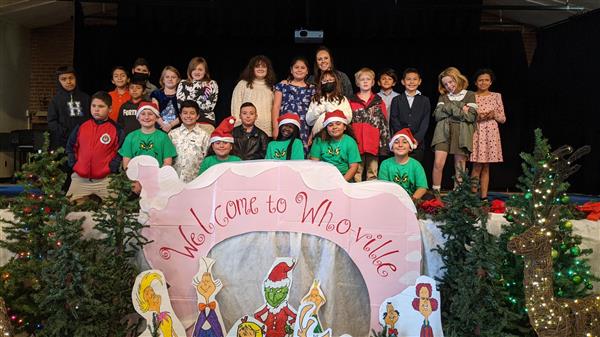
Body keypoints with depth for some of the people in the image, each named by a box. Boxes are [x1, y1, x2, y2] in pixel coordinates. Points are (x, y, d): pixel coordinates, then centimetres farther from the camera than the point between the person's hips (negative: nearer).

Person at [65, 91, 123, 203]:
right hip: (79, 179, 4)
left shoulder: (116, 129, -2)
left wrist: (111, 168, -12)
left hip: (105, 180, -3)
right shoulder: (81, 126, 8)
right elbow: (70, 146, 15)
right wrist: (73, 164, 5)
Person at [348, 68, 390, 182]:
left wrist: (384, 144, 0)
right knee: (356, 173, 6)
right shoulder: (351, 101, 6)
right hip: (356, 143, 0)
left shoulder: (378, 102, 7)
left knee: (372, 173, 8)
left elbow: (384, 123, 5)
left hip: (373, 143, 0)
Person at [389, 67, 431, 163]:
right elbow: (394, 121, 2)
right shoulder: (396, 100, 11)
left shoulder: (425, 100, 12)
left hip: (418, 143, 0)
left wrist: (417, 139, -13)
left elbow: (425, 123, 3)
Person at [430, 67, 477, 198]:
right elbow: (438, 115, 2)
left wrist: (450, 108, -3)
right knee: (438, 163, -12)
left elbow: (471, 116, -3)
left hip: (461, 134, -1)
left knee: (460, 167, 0)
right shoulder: (443, 97, 17)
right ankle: (435, 195, -4)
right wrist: (460, 111, -4)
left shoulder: (469, 95, 9)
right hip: (443, 132, 1)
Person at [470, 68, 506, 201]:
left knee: (486, 167, 5)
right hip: (476, 132, -2)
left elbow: (503, 118, 10)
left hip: (491, 133, 2)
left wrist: (494, 115, -10)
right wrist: (477, 117, -14)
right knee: (477, 167, -6)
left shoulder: (496, 96, 8)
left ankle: (484, 196, 9)